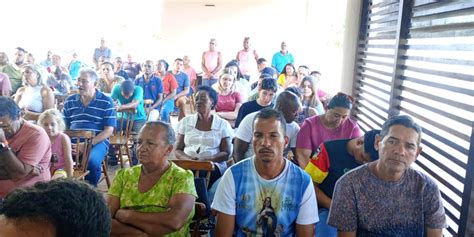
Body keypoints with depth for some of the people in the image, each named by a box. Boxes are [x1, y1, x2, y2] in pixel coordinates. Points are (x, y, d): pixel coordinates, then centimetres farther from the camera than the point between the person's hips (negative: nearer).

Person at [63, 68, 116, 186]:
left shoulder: (106, 102, 1)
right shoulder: (69, 101, 14)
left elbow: (109, 130, -3)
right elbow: (64, 126, 16)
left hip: (97, 142, -3)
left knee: (92, 162, -33)